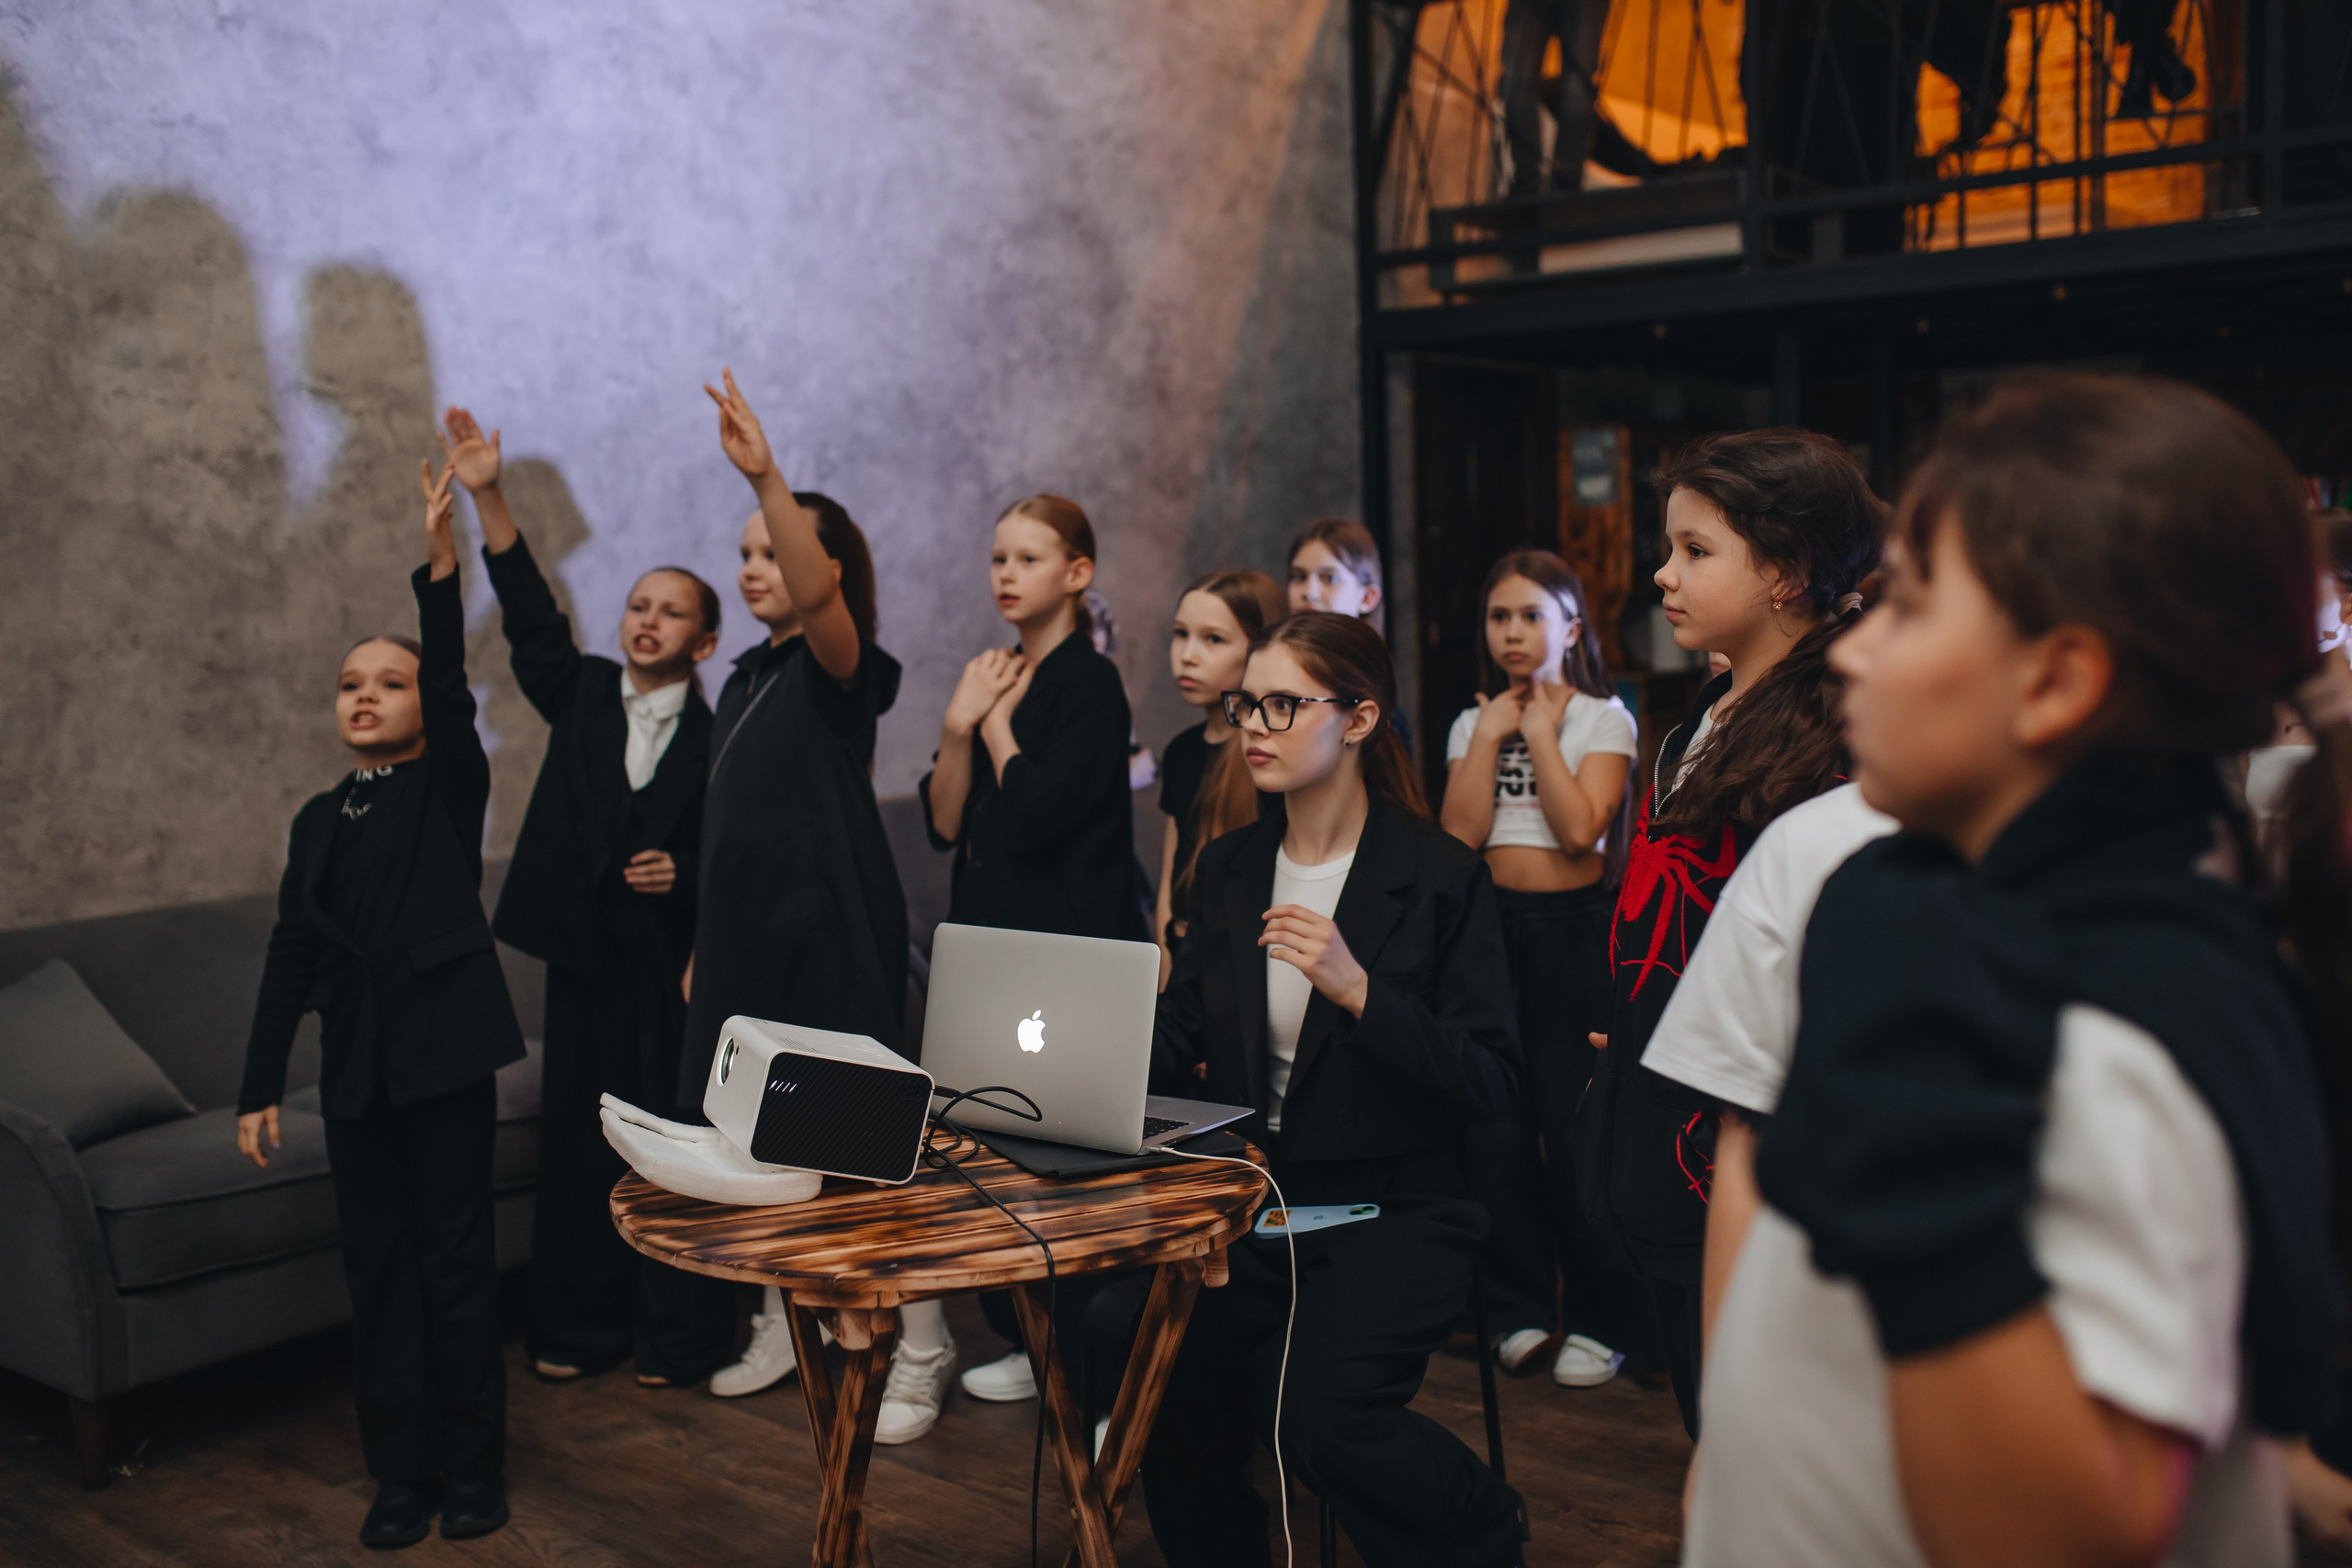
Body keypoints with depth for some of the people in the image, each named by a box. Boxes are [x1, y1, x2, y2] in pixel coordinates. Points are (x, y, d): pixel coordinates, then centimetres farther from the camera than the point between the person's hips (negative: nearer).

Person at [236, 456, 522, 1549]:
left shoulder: (450, 784, 1)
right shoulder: (319, 819, 13)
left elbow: (453, 682, -17)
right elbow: (290, 955, 12)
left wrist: (439, 561, -29)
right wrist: (259, 1087, 9)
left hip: (444, 1048, -4)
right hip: (353, 1060, 5)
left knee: (455, 1259, 1)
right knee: (377, 1266, 7)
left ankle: (471, 1467, 12)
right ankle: (402, 1471, 17)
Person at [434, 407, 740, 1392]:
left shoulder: (716, 739, -2)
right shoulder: (583, 695, 7)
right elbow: (530, 615, -4)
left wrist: (684, 874, -16)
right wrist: (486, 496, -13)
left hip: (675, 959, -3)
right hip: (586, 952, 4)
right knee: (579, 1139, 9)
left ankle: (681, 1335, 12)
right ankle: (580, 1329, 21)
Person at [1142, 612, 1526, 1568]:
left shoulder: (1442, 877, -6)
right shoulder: (1227, 869, 10)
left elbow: (1491, 1082, -12)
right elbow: (1174, 1037, 9)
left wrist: (1357, 991, -24)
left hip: (1391, 1211, -4)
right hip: (1246, 1202, 4)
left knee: (1319, 1409, -25)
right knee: (1170, 1396, -19)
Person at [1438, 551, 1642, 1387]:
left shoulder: (1603, 718, 1)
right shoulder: (1472, 723, 12)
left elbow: (1581, 830, -14)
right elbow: (1459, 833, -2)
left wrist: (1541, 733, -8)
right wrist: (1490, 737, -3)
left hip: (1573, 932, -4)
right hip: (1491, 927, 4)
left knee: (1575, 1127, -4)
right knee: (1494, 1124, 2)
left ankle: (1600, 1318, 10)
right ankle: (1520, 1305, 17)